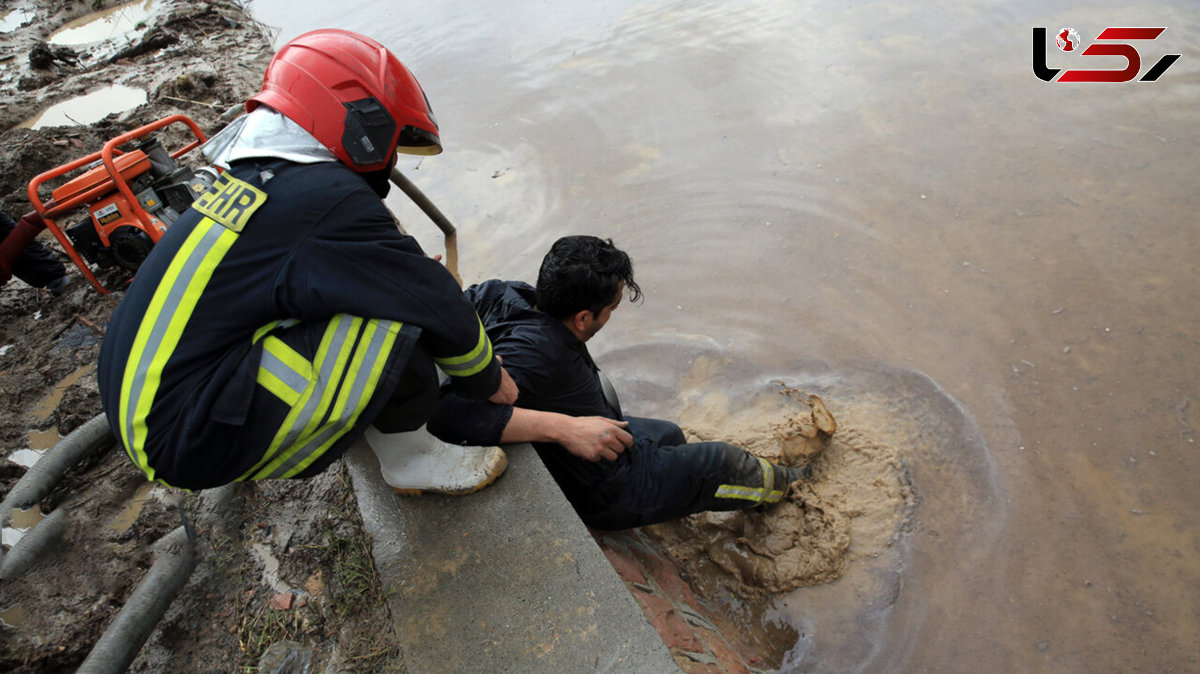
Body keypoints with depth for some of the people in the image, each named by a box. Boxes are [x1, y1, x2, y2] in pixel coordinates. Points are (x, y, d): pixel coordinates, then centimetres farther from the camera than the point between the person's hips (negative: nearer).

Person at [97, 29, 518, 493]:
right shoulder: (331, 201, -18)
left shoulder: (252, 176, 9)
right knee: (400, 317, -18)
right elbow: (436, 306, -12)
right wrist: (486, 379, 5)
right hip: (191, 443, -9)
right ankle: (408, 457, 1)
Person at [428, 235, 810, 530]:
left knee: (670, 435, 31)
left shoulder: (511, 296, -17)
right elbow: (447, 411, -53)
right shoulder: (532, 352, -42)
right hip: (602, 493, -8)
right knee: (723, 461, 10)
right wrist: (564, 428, -53)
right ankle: (779, 484, 44)